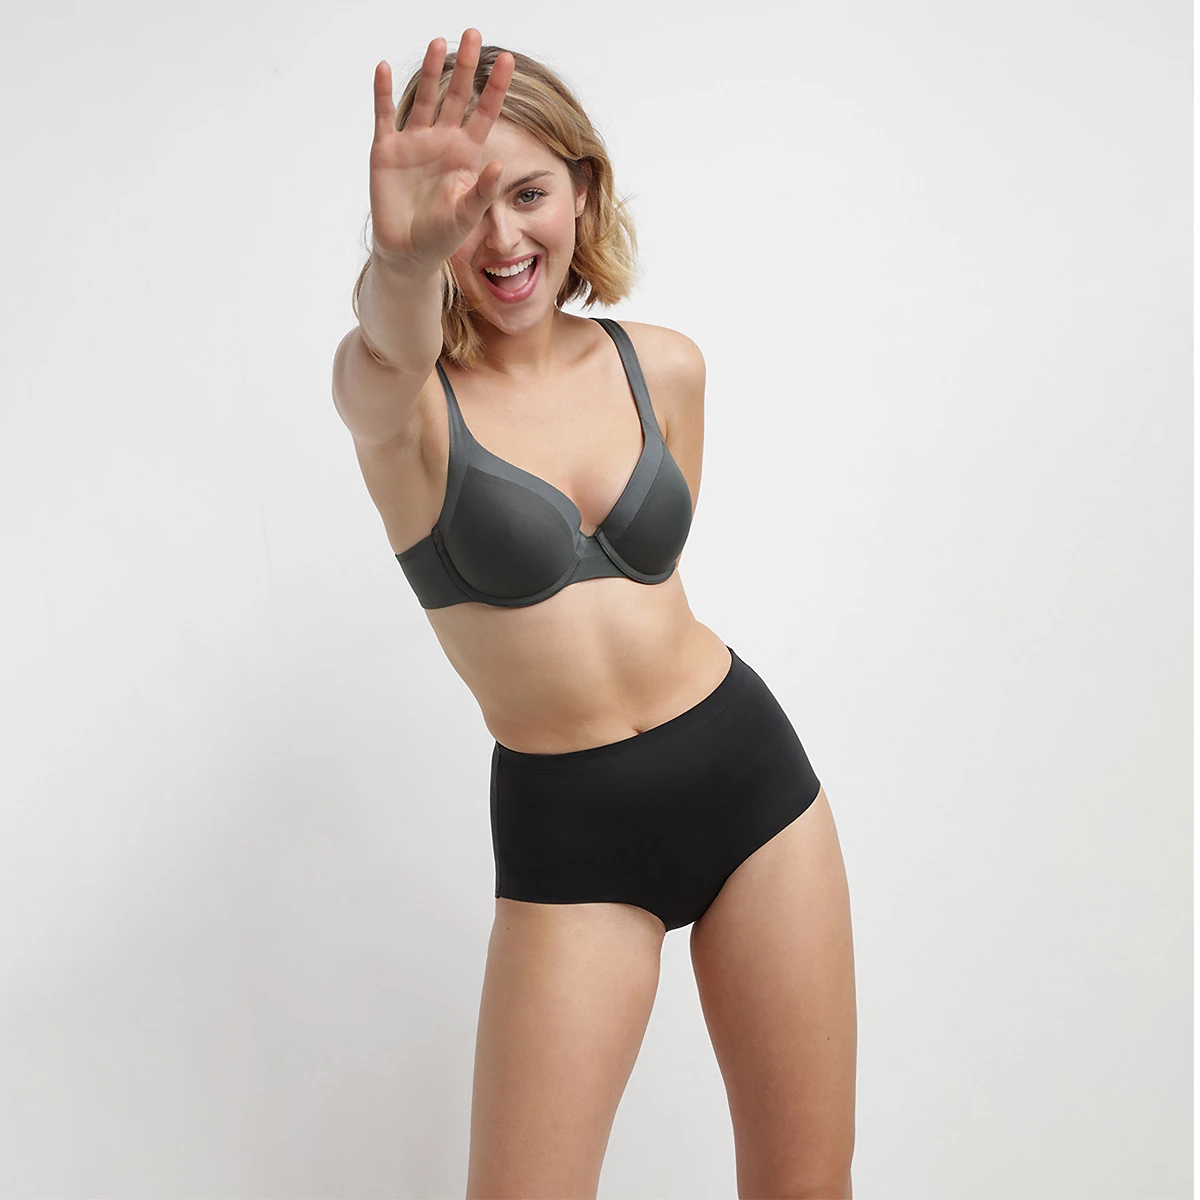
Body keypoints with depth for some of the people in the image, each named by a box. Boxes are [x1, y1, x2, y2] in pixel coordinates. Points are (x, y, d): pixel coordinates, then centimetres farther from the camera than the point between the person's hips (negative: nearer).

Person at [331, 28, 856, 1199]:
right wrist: (403, 261, -56)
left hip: (746, 764, 3)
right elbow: (391, 355, -36)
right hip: (566, 831, -3)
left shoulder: (663, 366, 3)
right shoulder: (393, 391, -10)